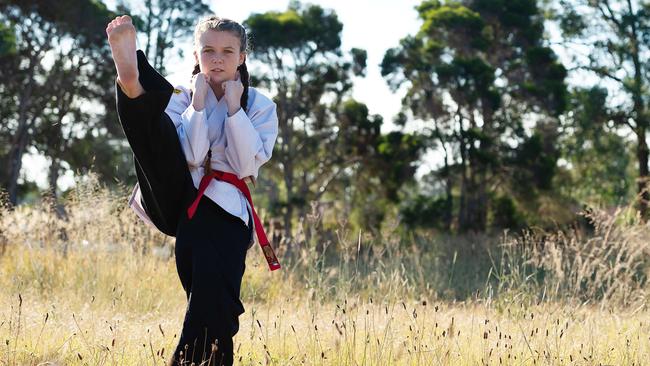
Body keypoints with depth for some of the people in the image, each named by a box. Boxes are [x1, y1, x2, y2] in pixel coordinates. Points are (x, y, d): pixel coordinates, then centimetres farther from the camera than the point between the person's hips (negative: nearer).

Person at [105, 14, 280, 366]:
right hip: (177, 199, 0)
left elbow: (247, 165, -5)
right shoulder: (183, 98, 11)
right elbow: (190, 156, -6)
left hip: (222, 212, 0)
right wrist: (198, 102, -7)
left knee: (214, 305, -20)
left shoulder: (259, 106, 11)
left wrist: (233, 107, -5)